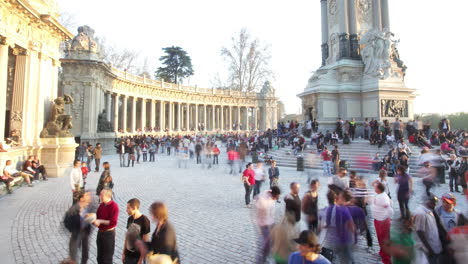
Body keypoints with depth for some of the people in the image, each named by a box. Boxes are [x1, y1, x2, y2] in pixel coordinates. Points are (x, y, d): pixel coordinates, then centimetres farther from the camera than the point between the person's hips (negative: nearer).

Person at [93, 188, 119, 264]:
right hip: (100, 232, 7)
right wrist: (94, 220, -11)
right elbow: (97, 216, 11)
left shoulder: (114, 206, -19)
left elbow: (113, 222, -24)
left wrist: (100, 221, -22)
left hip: (109, 233, -7)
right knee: (100, 257, 20)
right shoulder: (101, 205, 2)